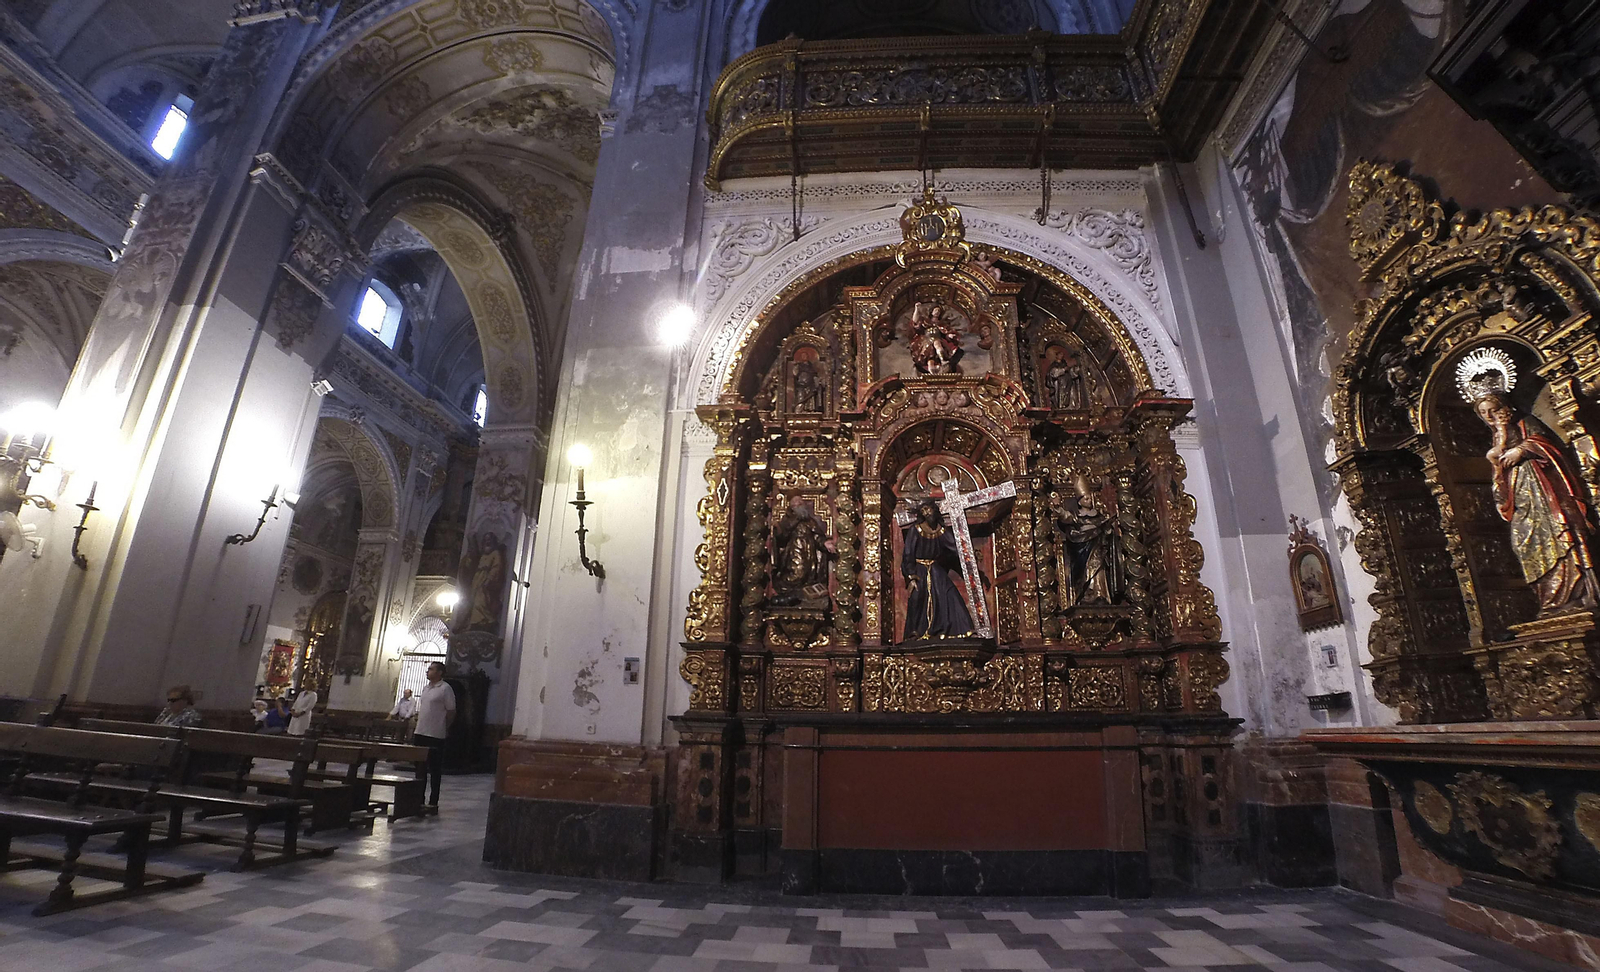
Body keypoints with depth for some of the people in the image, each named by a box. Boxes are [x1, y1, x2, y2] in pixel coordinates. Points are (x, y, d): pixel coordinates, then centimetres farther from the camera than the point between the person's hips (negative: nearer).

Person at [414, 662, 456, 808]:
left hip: (435, 736, -8)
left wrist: (443, 729, -5)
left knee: (435, 770, 1)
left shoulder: (445, 689, -12)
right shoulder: (425, 688, 13)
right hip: (420, 733, 8)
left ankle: (433, 802, 8)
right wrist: (417, 727, 16)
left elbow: (451, 712, -9)